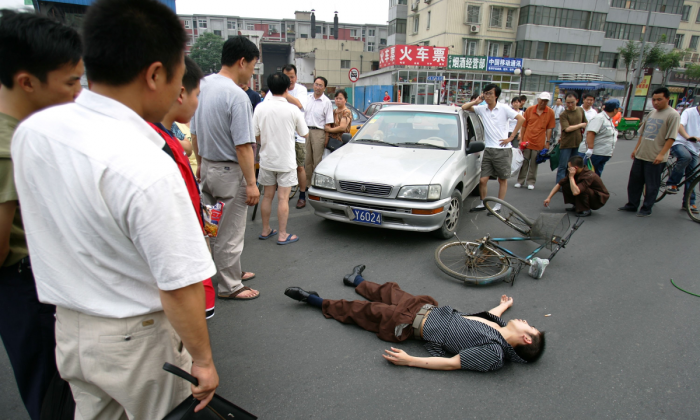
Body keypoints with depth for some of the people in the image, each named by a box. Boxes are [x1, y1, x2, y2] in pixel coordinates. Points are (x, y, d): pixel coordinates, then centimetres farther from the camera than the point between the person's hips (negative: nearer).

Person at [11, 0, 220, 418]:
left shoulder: (31, 130, -8)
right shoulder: (148, 168, -31)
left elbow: (65, 227, 7)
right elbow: (179, 289, -25)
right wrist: (203, 360, -12)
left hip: (68, 325, 6)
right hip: (137, 337, -6)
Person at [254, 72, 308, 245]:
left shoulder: (260, 108, -5)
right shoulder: (293, 109, -11)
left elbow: (256, 136, -2)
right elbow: (304, 133, 0)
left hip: (266, 159, 3)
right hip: (286, 161, -3)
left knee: (267, 195, 14)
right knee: (283, 198, 2)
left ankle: (265, 230, 26)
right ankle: (282, 235, 9)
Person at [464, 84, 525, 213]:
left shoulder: (504, 108, -3)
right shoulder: (482, 109, 6)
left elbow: (521, 119, -6)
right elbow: (464, 107, 4)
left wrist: (511, 137, -8)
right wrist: (476, 101, -1)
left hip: (503, 150, -3)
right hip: (488, 149, 3)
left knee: (502, 179, 7)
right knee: (483, 179, 2)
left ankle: (498, 206, 16)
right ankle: (482, 204, 20)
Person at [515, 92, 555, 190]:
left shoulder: (550, 112, 0)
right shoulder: (529, 110, 0)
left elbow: (549, 128, 3)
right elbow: (523, 126, 4)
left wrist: (547, 142, -1)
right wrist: (521, 139, 2)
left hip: (539, 143, 0)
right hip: (526, 141, 1)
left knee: (534, 164, 7)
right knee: (524, 162, 7)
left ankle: (531, 182, 17)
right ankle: (520, 181, 17)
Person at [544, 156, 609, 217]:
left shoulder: (589, 176, -32)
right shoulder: (572, 173, -10)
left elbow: (575, 192, -44)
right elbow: (559, 184, -3)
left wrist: (571, 177, -34)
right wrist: (549, 198, -10)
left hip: (599, 199, -7)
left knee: (579, 190, -35)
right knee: (565, 186, -10)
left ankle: (586, 210, -13)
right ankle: (577, 206, 8)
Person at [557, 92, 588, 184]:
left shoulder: (581, 110, 8)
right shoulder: (563, 114, -9)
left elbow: (586, 124, 19)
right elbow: (567, 129, -18)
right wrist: (580, 125, -6)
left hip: (578, 143, 5)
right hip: (566, 144, -5)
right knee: (563, 166, -2)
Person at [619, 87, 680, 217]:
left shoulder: (673, 115, -8)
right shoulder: (652, 113, 13)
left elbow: (671, 137, -13)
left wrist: (661, 154, -19)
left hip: (655, 158, -7)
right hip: (640, 155, 7)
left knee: (651, 185, 2)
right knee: (634, 181, 12)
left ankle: (646, 209, 12)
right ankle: (632, 205, 23)